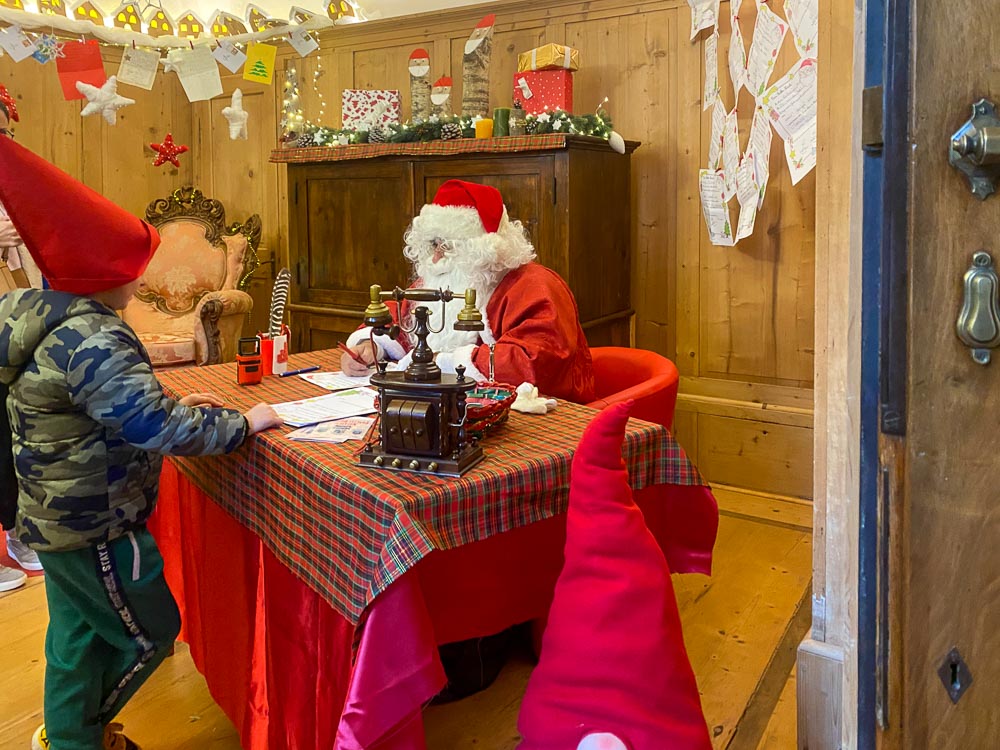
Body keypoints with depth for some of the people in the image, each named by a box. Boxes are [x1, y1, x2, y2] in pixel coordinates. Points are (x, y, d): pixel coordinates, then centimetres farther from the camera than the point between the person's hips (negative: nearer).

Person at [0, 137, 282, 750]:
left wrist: (174, 404, 8)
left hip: (56, 515, 9)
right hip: (97, 527, -9)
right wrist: (243, 423, -20)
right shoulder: (95, 341, -29)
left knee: (76, 634, 25)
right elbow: (160, 428, -32)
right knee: (151, 632, 13)